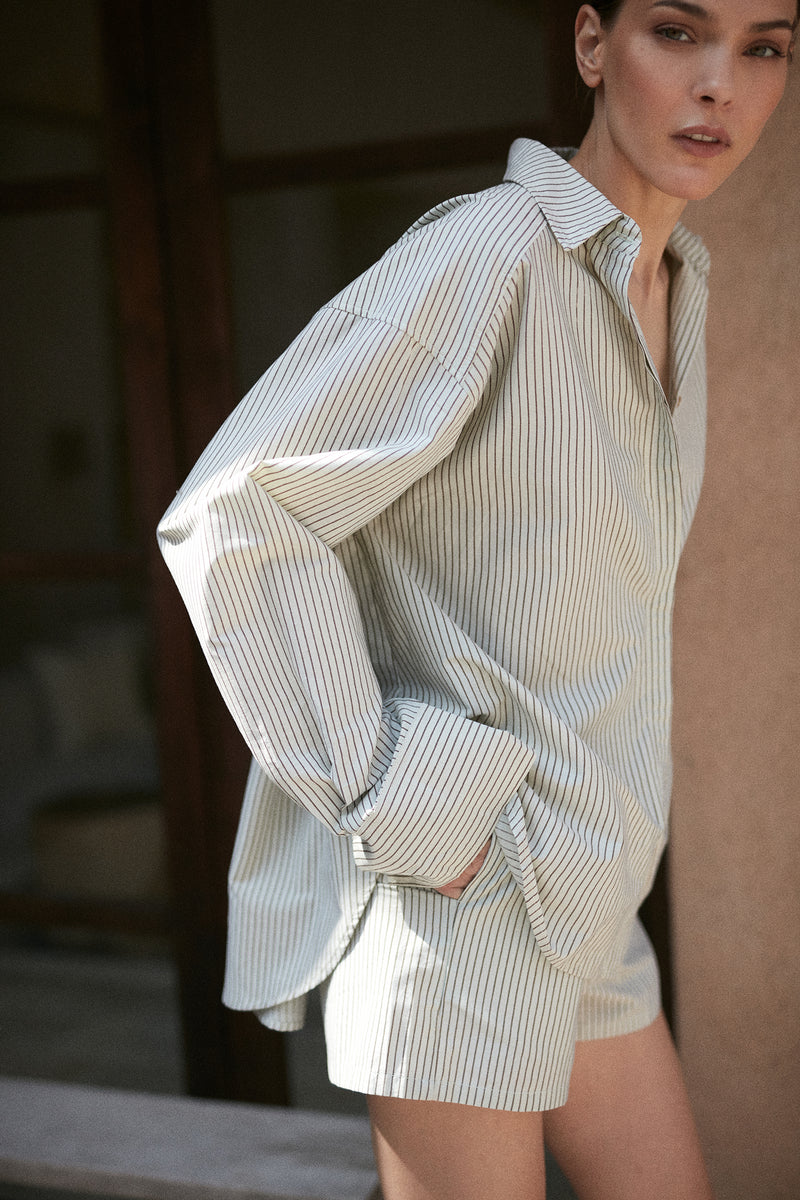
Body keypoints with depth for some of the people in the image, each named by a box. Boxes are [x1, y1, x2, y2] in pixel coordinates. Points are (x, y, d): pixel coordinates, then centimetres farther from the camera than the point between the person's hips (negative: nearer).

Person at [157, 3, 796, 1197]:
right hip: (459, 892, -8)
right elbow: (228, 518, -21)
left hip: (587, 905, 9)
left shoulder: (673, 282, 10)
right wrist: (393, 798, -21)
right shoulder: (487, 256, -17)